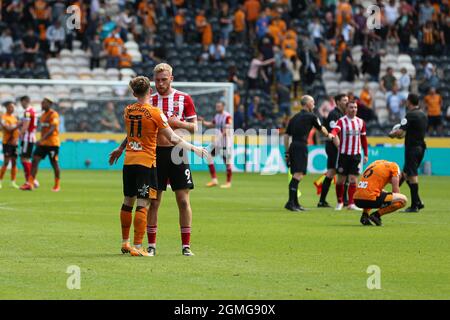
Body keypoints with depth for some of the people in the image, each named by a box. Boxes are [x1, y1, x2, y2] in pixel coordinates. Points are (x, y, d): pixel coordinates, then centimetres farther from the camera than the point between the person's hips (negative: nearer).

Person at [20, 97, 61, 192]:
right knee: (35, 160, -6)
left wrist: (41, 139, -31)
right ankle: (30, 183, -10)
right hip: (42, 143, 8)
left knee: (54, 163, 2)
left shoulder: (53, 114, -13)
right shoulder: (43, 115, 14)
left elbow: (52, 129, -23)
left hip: (53, 143, -8)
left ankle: (57, 185, 16)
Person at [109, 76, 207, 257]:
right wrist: (194, 149, -1)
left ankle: (125, 243, 24)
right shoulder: (155, 112, -9)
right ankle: (137, 247, -9)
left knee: (128, 202, 15)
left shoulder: (128, 111, 6)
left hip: (128, 161, 6)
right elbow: (173, 138, -8)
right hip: (146, 161, -6)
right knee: (142, 204, -6)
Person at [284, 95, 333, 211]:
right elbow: (321, 129, 16)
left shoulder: (294, 118, 17)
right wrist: (328, 135, 37)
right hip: (301, 146, -7)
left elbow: (286, 135, 15)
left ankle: (295, 203, 18)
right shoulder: (311, 116, 0)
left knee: (296, 175, 14)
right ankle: (290, 202, -23)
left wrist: (287, 152, 19)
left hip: (293, 146, 8)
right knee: (298, 175, -13)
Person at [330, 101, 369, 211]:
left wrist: (366, 154, 13)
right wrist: (334, 137, -47)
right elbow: (334, 132, -24)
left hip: (356, 155, 3)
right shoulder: (341, 121, -5)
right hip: (343, 154, -3)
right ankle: (340, 202, 17)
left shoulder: (361, 122, 9)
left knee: (353, 180, -3)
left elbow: (363, 139, 16)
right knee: (341, 180, 2)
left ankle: (351, 204, -2)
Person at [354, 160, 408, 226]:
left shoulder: (376, 163, 27)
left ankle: (364, 215, 16)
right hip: (370, 199, -7)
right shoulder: (394, 166, 8)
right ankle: (376, 215, -4)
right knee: (403, 200, 3)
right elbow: (395, 189, 6)